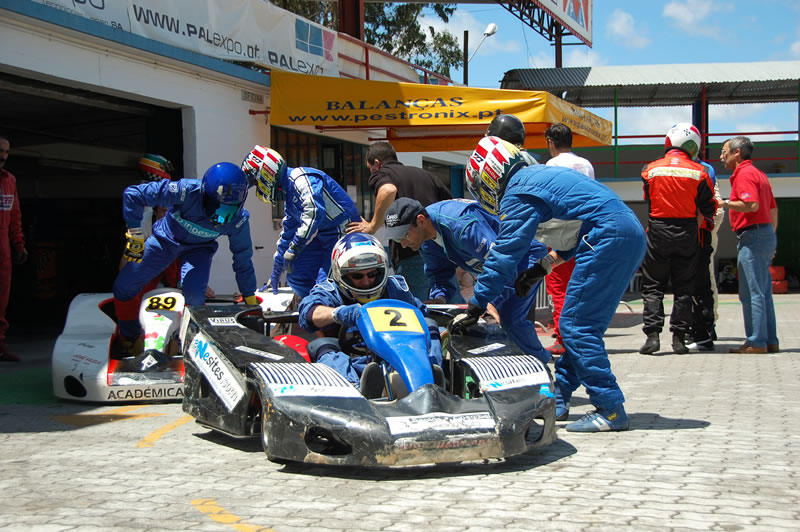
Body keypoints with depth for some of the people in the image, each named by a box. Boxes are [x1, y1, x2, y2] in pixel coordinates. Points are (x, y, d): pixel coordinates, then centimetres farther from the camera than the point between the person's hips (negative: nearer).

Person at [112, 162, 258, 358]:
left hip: (199, 248, 0)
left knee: (194, 294, -27)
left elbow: (243, 260, -10)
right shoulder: (187, 191, -39)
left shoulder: (239, 219, -28)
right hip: (165, 239, 0)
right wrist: (135, 235, -27)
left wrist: (251, 299, -2)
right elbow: (132, 194, -32)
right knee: (123, 286, -1)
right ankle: (130, 339, 23)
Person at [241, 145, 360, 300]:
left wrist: (293, 249, -26)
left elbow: (314, 212, -31)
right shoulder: (288, 195, 17)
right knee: (296, 277, 10)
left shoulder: (300, 178, -16)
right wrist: (275, 275, 30)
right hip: (323, 237, 10)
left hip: (345, 233, -10)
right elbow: (286, 236, 25)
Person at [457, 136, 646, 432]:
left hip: (609, 239, -10)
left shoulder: (517, 194, -3)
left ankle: (611, 410, -7)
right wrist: (541, 268, 29)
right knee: (580, 324, 14)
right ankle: (558, 400, 21)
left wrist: (475, 308, -1)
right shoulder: (538, 174, 25)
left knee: (577, 327, -6)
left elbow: (503, 255, -6)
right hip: (633, 233, 10)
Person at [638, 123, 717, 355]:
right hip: (687, 235, 0)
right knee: (683, 287, 8)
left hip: (658, 232, 0)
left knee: (653, 286, 6)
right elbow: (709, 207, 3)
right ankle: (679, 337, 6)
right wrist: (705, 224, 23)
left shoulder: (651, 169, -3)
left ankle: (652, 334, -5)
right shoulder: (699, 173, -4)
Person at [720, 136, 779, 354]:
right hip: (766, 234, 10)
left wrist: (725, 203, -14)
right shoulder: (759, 174, 20)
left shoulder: (744, 173, -11)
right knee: (763, 293, 11)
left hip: (753, 235, -10)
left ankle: (756, 342, -8)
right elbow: (773, 209, 22)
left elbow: (752, 205, -25)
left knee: (751, 293, -8)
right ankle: (770, 341, 13)